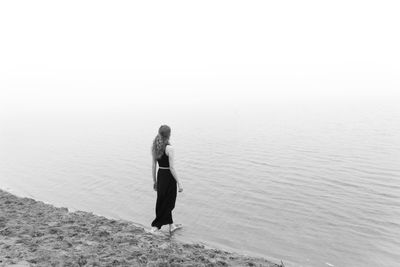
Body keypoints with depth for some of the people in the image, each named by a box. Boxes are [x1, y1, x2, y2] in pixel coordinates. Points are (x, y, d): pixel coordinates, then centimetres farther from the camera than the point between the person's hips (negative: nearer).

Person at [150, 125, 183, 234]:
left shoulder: (154, 147, 1)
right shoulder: (169, 148, -19)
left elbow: (154, 165, 6)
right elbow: (172, 168, -20)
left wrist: (155, 181, 15)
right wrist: (179, 183, -13)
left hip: (160, 175, 7)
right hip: (169, 176, -7)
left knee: (164, 202, 19)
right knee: (166, 203, 9)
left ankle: (171, 225, 34)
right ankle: (155, 227, 14)